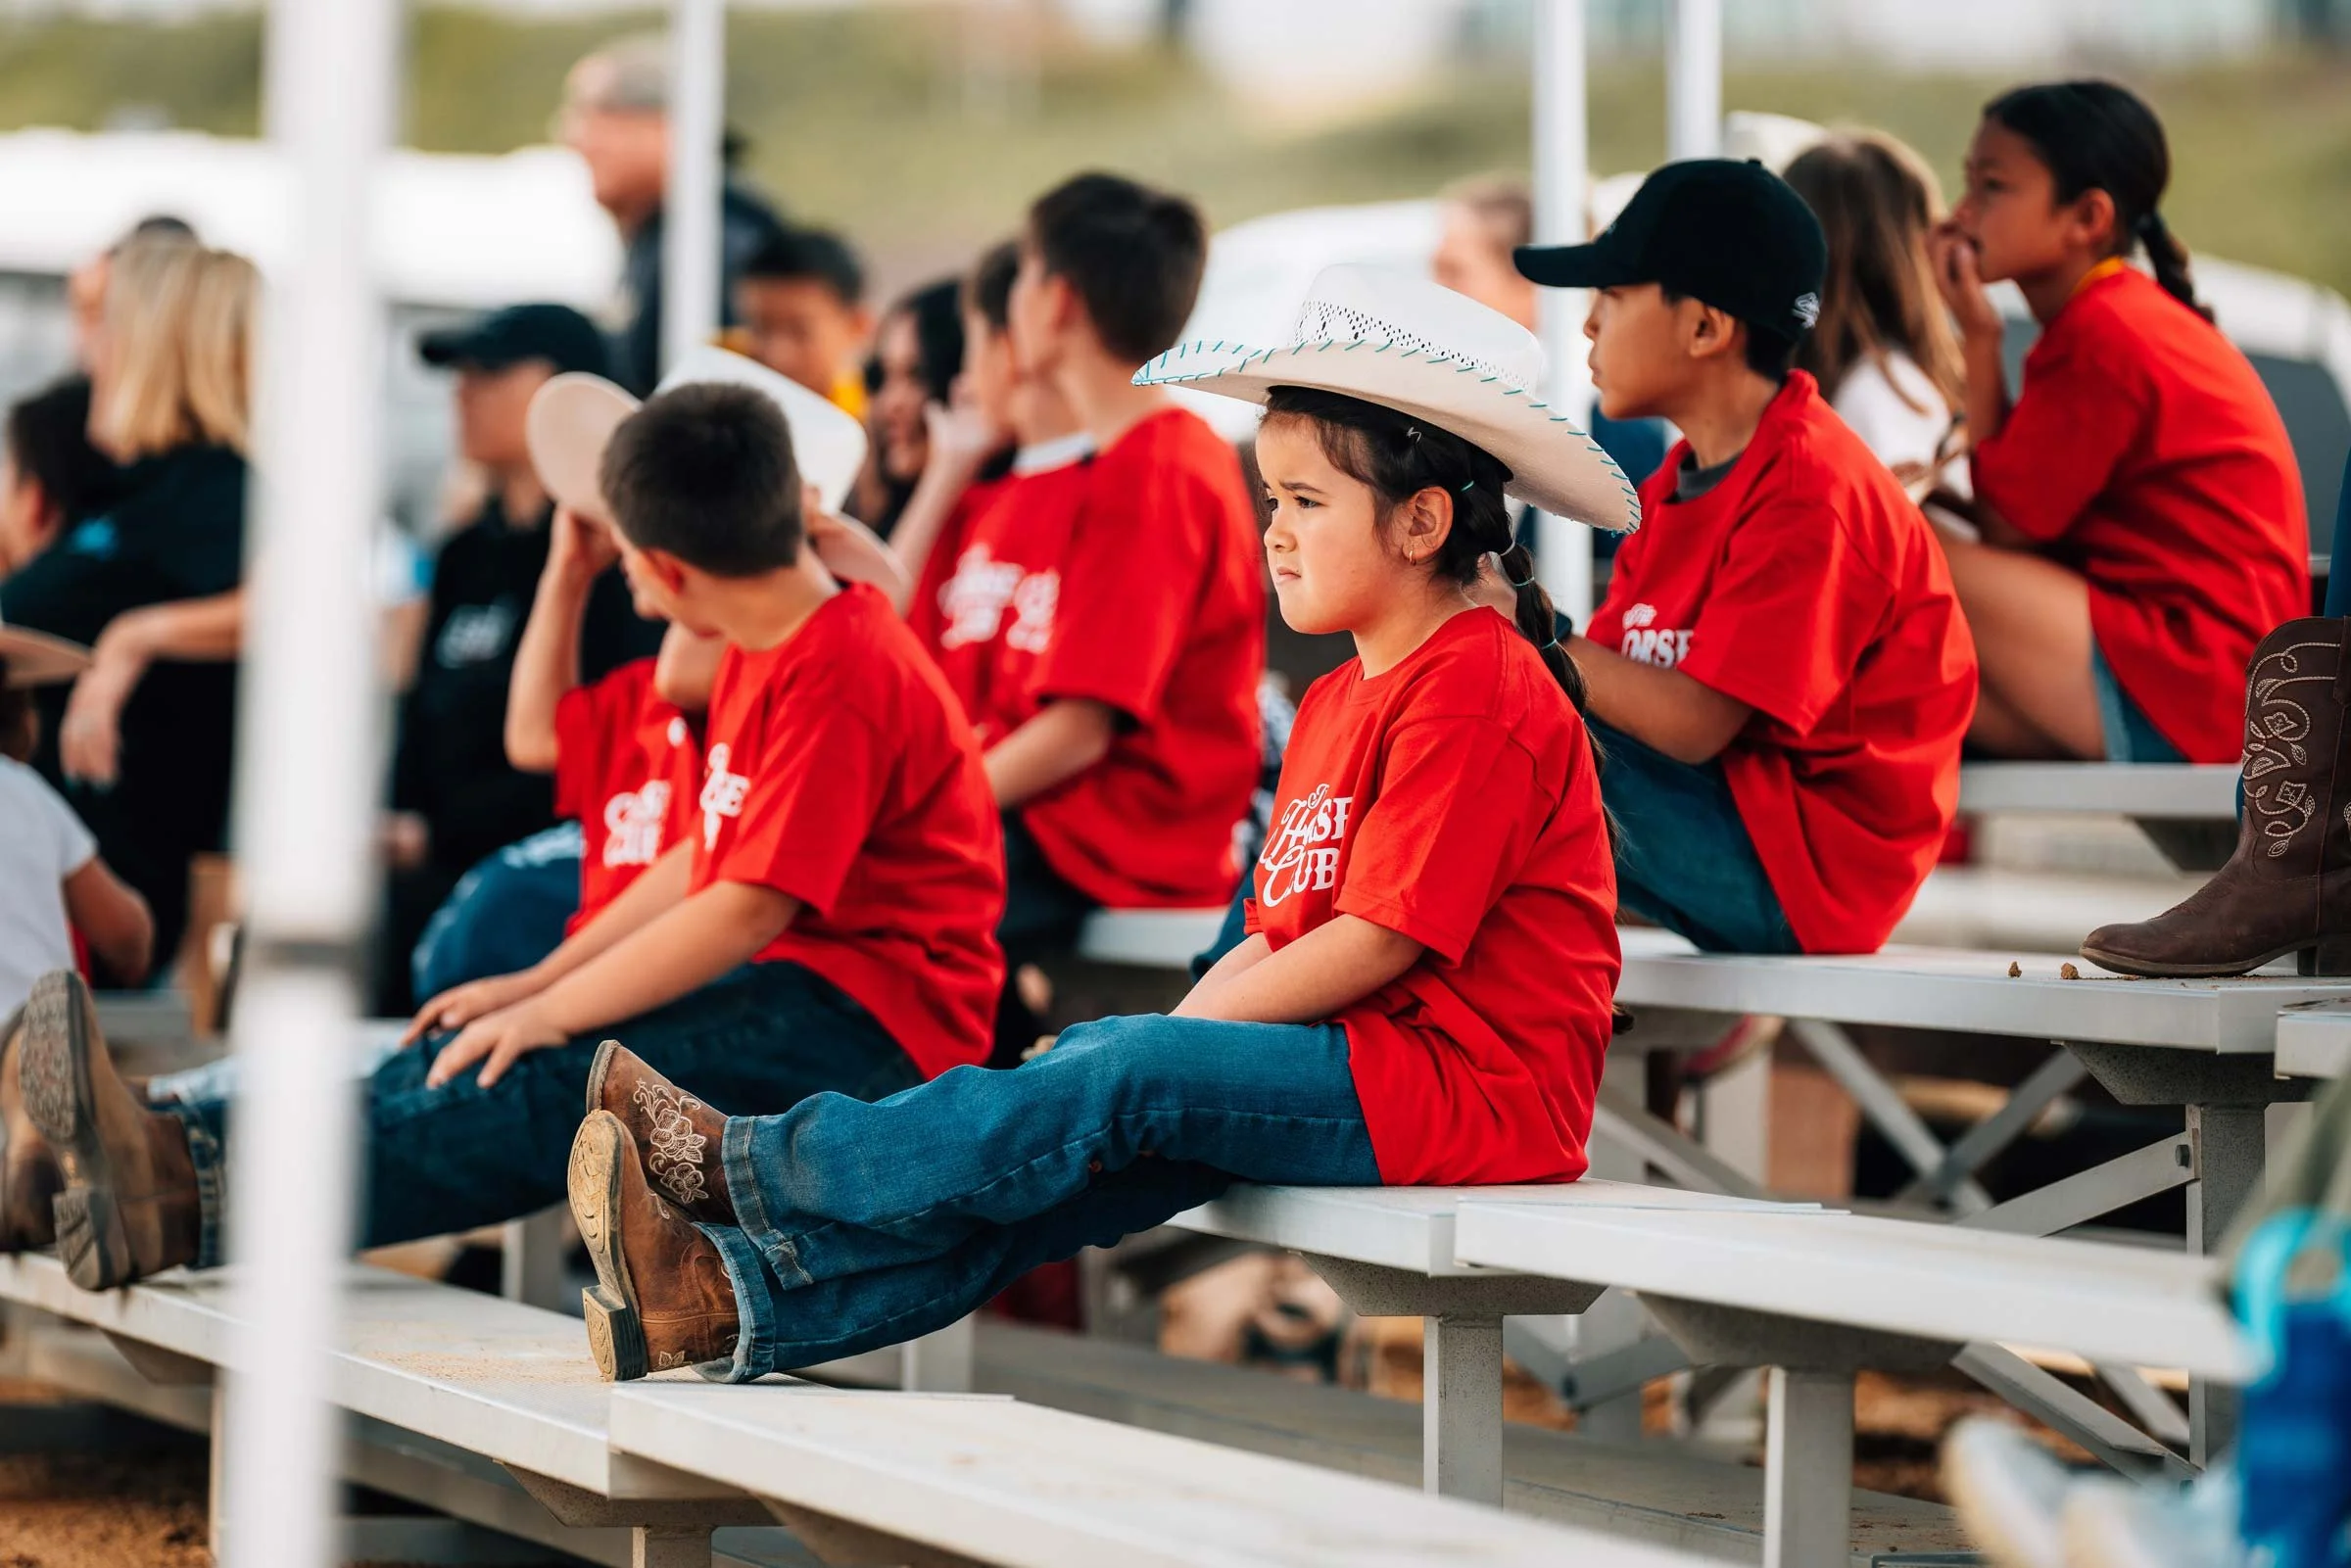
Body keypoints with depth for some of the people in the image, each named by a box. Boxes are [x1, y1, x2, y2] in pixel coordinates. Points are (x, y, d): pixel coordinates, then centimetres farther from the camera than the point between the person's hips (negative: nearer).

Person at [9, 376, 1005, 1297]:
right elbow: (705, 861, 19)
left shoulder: (843, 674, -17)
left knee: (562, 1079, -27)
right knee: (483, 1056, -11)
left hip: (872, 1015, -9)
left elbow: (748, 909, -22)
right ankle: (184, 1151, -26)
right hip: (787, 987, 9)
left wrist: (550, 1011, -18)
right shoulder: (761, 655, 16)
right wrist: (538, 982, 11)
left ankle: (199, 1193, -39)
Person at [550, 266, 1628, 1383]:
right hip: (1367, 1068, 9)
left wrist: (1182, 1036, -11)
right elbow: (1283, 938, 17)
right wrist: (1170, 1036, 0)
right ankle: (742, 1302, -22)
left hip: (1469, 1082, -9)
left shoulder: (1475, 686, -11)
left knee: (1122, 1078, -22)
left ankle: (741, 1171, -21)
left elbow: (1377, 941, -16)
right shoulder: (1338, 702, 21)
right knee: (1093, 1153, -11)